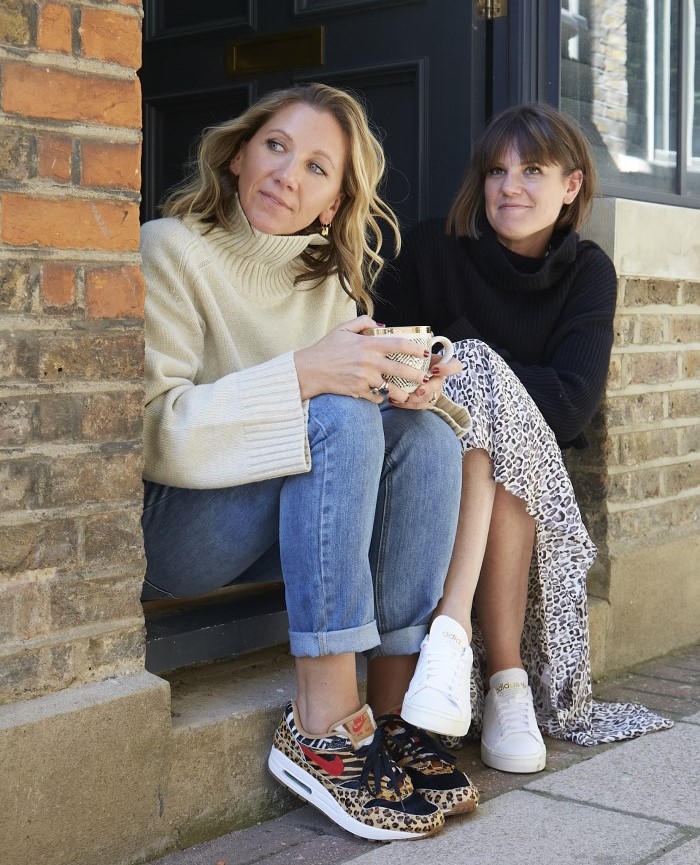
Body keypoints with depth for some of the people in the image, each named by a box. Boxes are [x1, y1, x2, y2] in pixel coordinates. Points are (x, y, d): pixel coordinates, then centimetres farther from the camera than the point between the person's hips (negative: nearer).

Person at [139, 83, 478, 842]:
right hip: (167, 528, -6)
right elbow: (152, 430, -23)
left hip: (284, 518, 7)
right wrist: (303, 373, -31)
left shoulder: (329, 275, 9)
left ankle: (390, 713, -16)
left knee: (427, 433, -15)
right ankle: (322, 729, -29)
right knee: (340, 418, -28)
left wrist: (406, 386, -14)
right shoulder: (170, 251, -12)